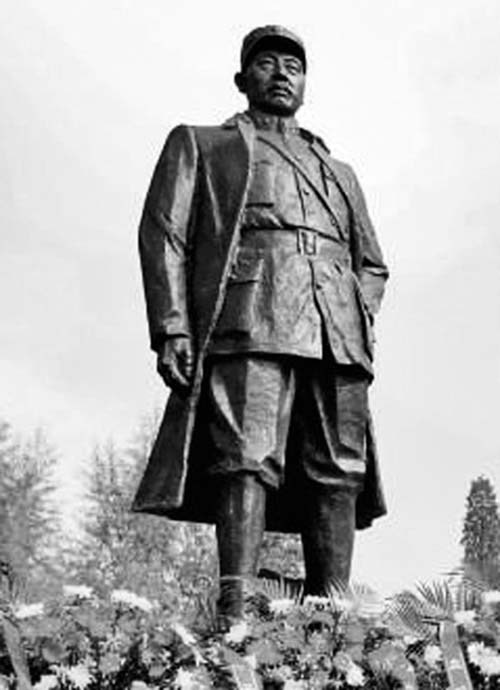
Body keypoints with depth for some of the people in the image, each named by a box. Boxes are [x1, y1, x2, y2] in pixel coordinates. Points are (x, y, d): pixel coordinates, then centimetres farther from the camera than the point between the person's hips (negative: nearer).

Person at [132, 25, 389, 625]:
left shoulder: (338, 172, 33)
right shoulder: (200, 145, 21)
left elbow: (371, 263, 32)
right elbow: (163, 235, 8)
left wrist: (361, 316, 9)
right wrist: (172, 328, -6)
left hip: (340, 338, 4)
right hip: (250, 326, -4)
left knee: (340, 475, -5)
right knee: (249, 463, -19)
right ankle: (234, 616, -22)